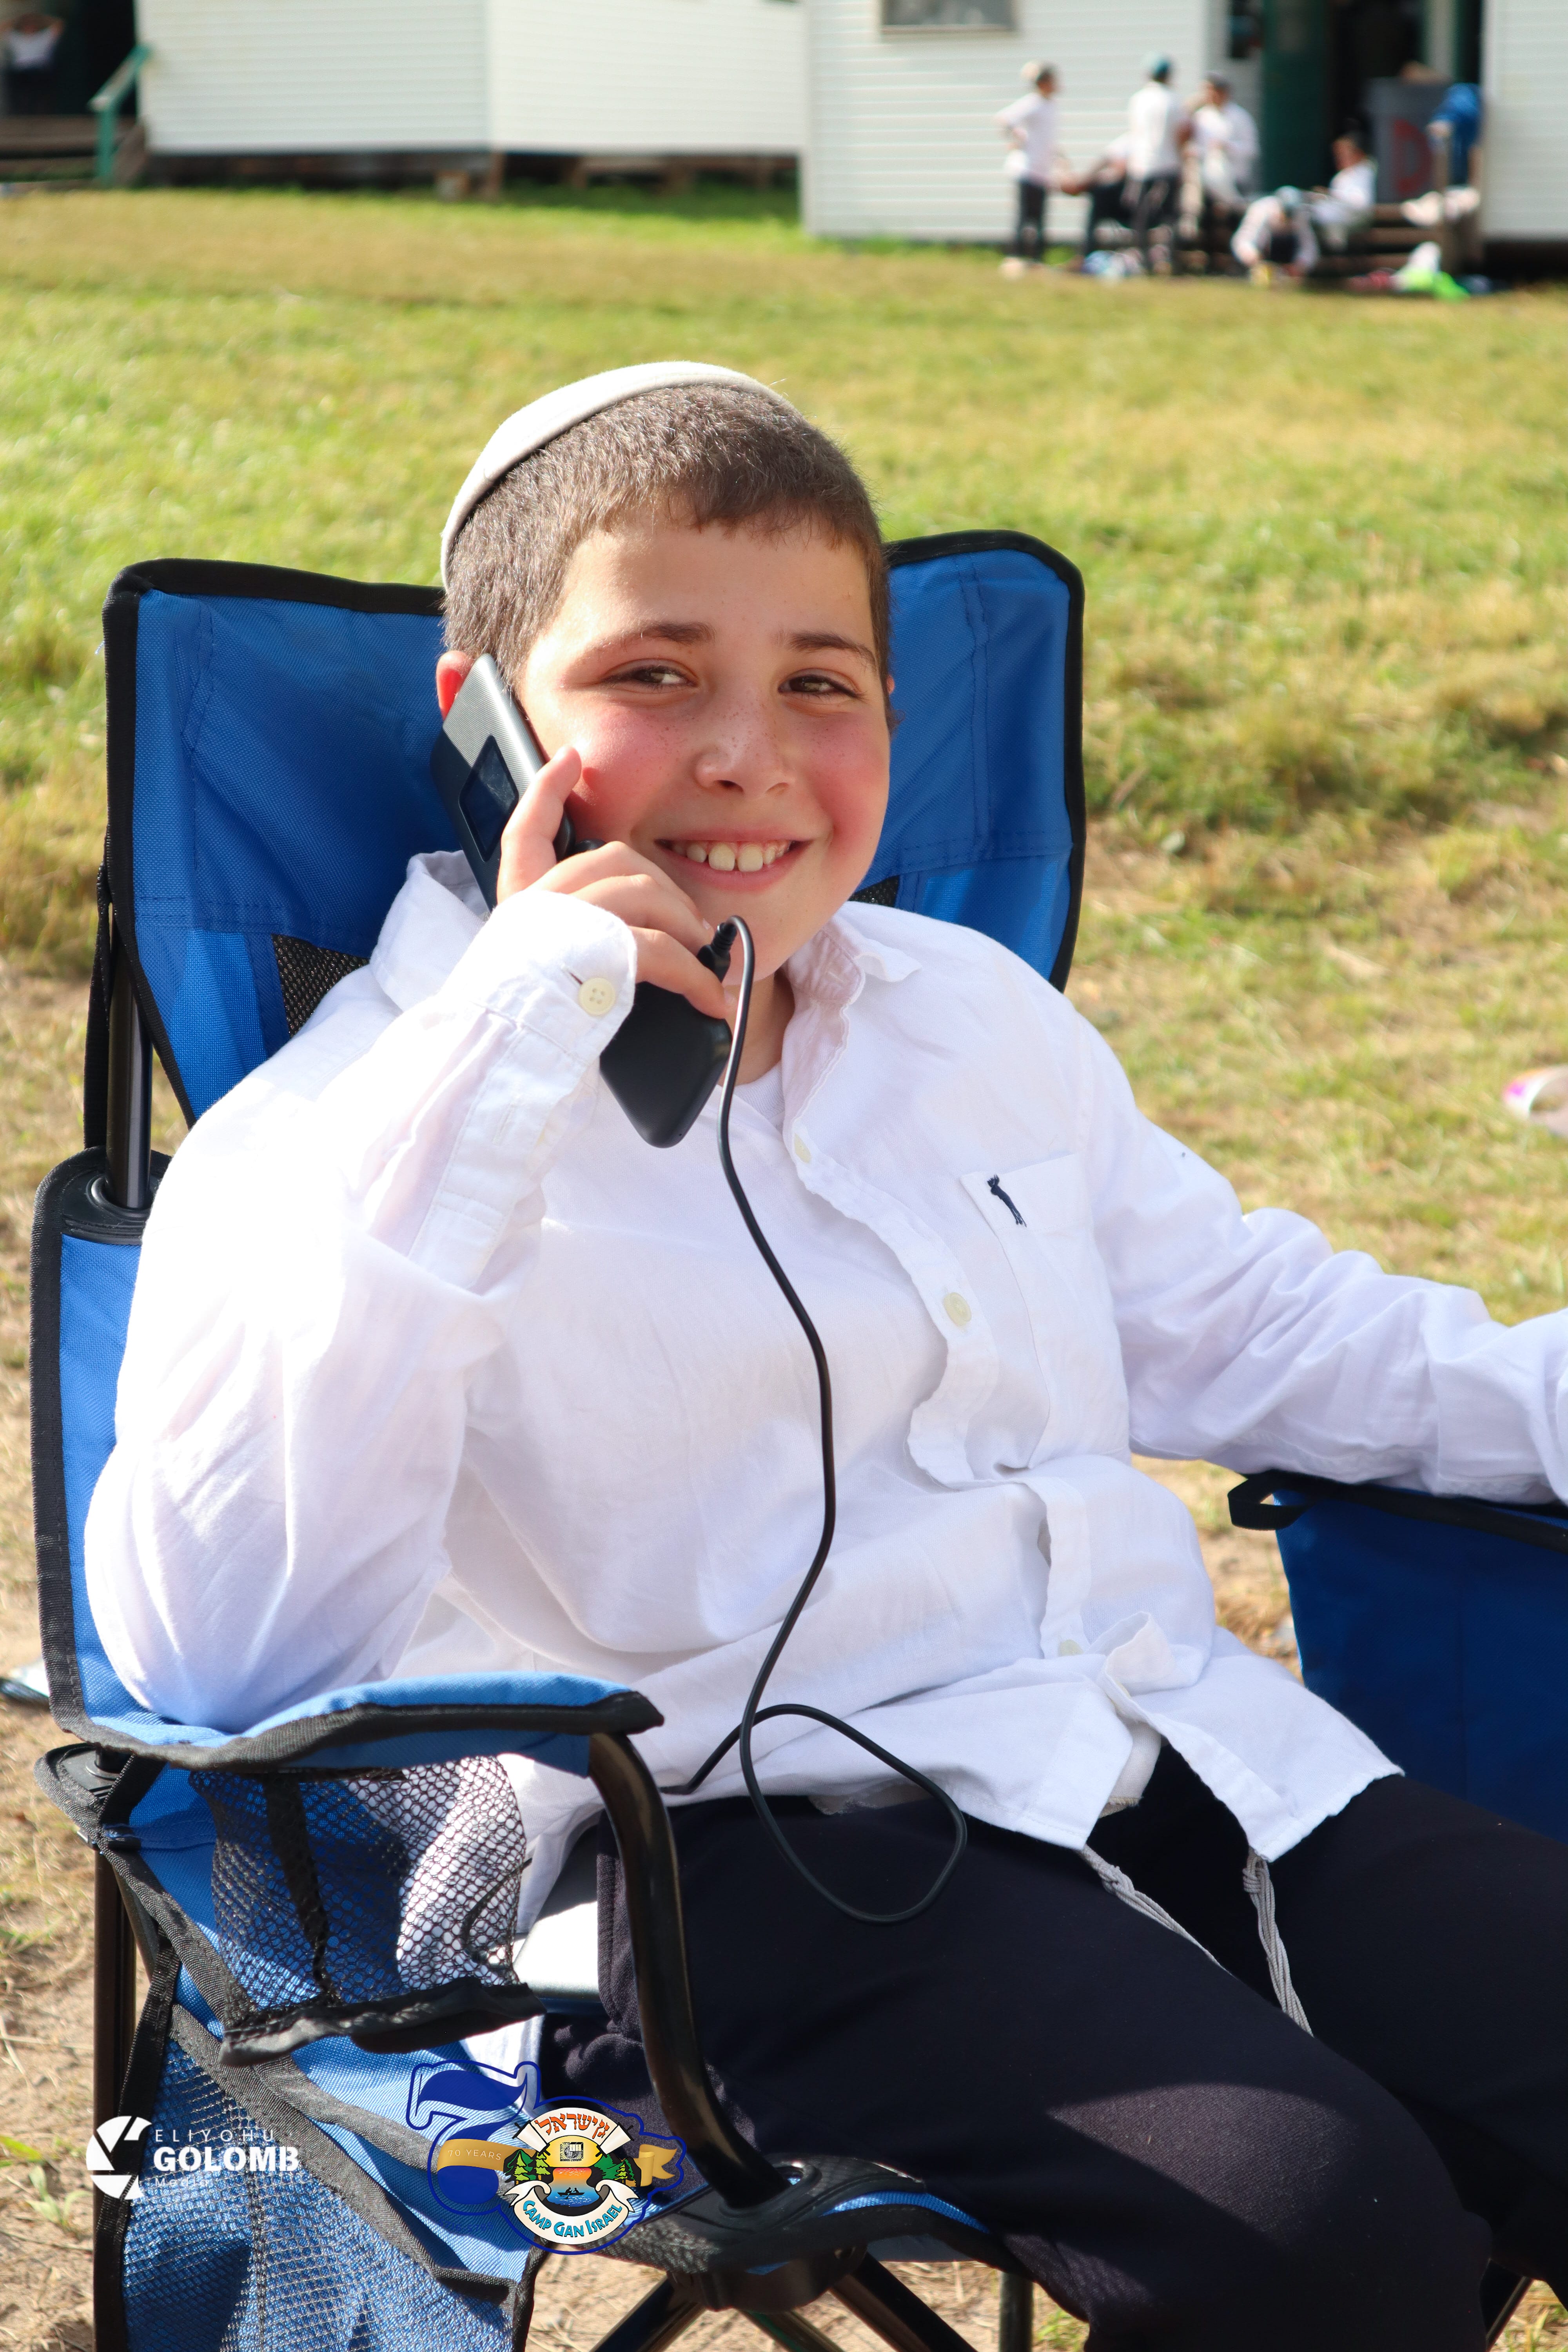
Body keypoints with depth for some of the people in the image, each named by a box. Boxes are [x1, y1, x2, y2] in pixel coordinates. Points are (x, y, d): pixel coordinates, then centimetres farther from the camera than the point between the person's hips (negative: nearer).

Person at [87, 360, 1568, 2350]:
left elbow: (1234, 1323, 30)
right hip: (773, 1852, -7)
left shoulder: (973, 1011, 17)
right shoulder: (364, 1130, -5)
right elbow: (223, 1659, -22)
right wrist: (500, 1066, -26)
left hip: (1184, 1741, 7)